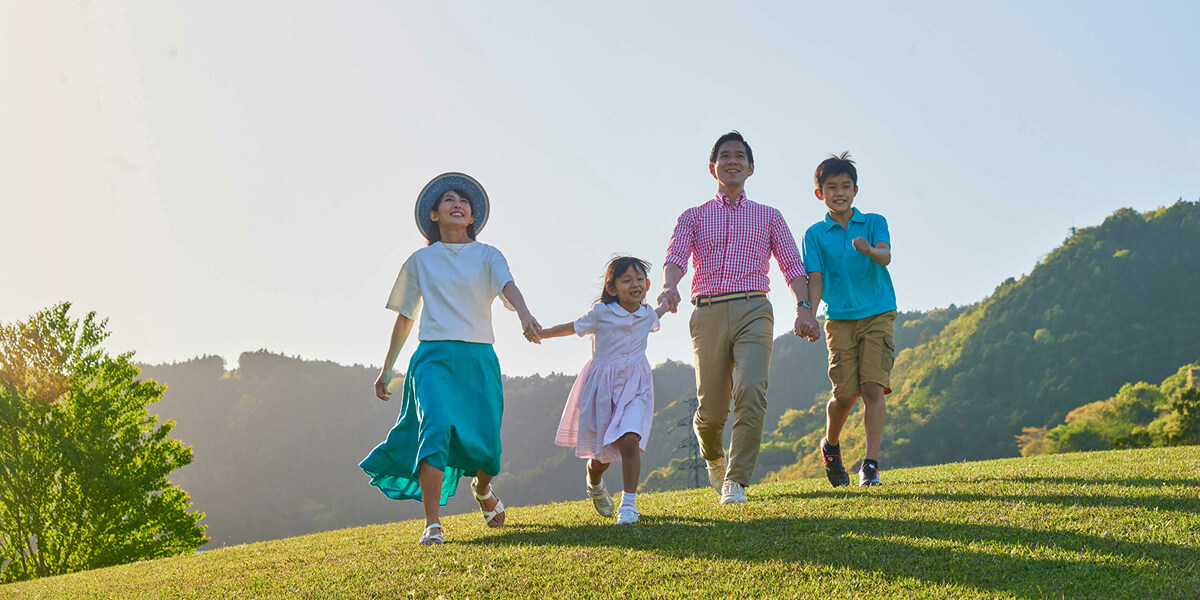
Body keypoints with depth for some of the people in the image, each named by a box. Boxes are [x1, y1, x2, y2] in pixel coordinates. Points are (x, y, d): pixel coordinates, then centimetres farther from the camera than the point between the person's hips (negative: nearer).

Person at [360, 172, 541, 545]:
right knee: (435, 428, -24)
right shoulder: (420, 261, 13)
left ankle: (482, 489, 35)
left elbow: (508, 286, -11)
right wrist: (386, 370, 21)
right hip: (434, 356, 0)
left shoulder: (487, 255, 10)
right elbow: (404, 319, 19)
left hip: (479, 359, 1)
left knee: (486, 447, -2)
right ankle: (432, 526, -21)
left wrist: (524, 314, -34)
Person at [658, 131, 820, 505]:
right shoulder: (693, 217, 17)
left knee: (751, 391, -22)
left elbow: (793, 266, 11)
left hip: (753, 310, 0)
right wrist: (669, 287, -24)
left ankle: (736, 482, -18)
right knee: (711, 407, 0)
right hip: (708, 314, 0)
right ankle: (714, 459, 32)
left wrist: (803, 307, -7)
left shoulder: (769, 217, 19)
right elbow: (675, 258, 0)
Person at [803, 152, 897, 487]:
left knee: (873, 387, -12)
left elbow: (886, 256, -12)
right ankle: (831, 446, 26)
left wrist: (869, 250, -35)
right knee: (845, 394, -4)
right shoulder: (815, 234, 7)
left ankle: (871, 464, -8)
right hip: (840, 319, 0)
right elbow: (815, 280, 1)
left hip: (878, 315, 0)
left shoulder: (874, 223, 6)